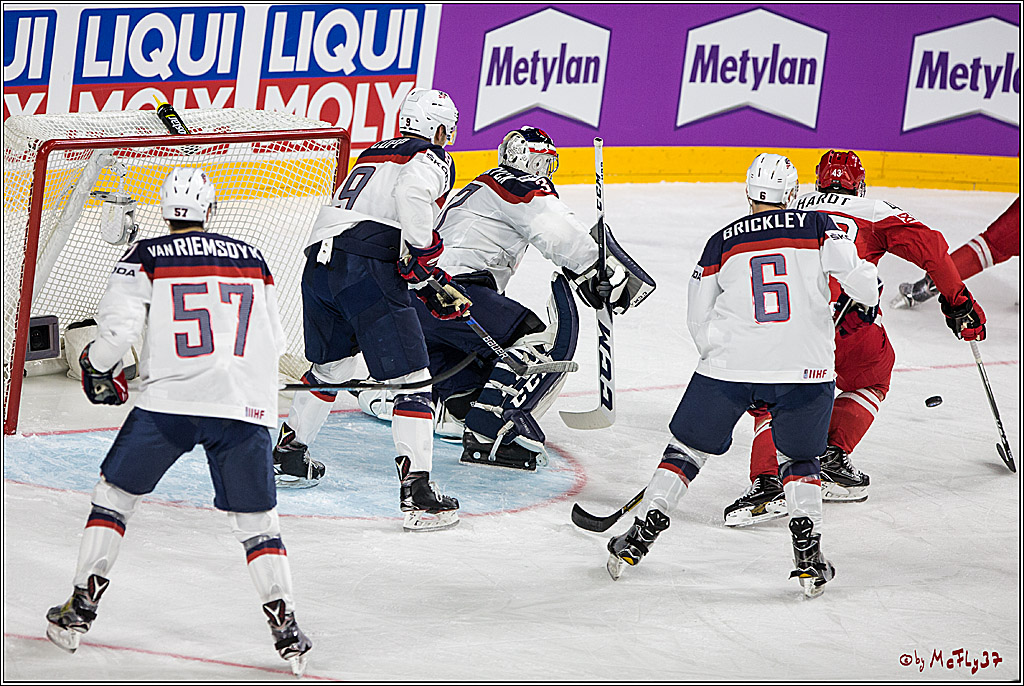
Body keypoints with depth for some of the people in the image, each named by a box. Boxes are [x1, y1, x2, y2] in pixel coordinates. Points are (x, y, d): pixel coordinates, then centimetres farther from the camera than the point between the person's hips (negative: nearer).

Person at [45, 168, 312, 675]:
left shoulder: (144, 258, 5)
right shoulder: (251, 259, 17)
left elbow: (117, 325, -5)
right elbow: (273, 340, 24)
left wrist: (98, 369, 14)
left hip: (168, 402, -2)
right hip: (246, 404, 2)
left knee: (115, 494, 17)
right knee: (256, 520, 11)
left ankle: (79, 611, 15)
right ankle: (285, 629, -4)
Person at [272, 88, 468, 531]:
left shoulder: (372, 155, 31)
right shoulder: (432, 160, 5)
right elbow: (412, 196, -19)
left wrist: (433, 285, 27)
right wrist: (422, 263, -10)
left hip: (318, 259, 8)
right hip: (368, 271, -8)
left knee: (330, 366, 29)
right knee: (412, 379, -5)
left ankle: (287, 457, 40)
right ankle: (417, 491, -13)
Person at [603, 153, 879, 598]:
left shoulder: (723, 242, 10)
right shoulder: (818, 226, 5)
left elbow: (699, 319, 12)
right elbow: (853, 272, -7)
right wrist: (870, 294, 16)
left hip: (731, 362, 0)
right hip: (805, 366, 0)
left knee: (689, 446, 17)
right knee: (798, 458, 19)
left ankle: (640, 536, 15)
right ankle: (808, 554, 2)